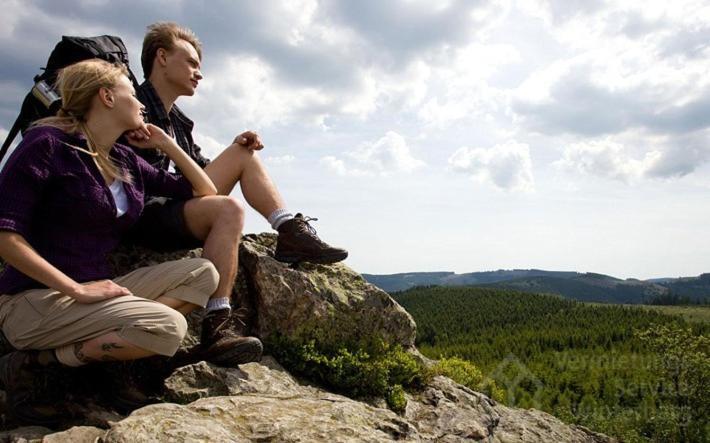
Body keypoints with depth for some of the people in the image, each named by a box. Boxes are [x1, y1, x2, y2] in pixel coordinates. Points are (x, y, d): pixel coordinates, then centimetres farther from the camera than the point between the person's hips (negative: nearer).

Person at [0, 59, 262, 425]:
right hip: (35, 299, -8)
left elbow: (205, 191, 20)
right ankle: (33, 363, -11)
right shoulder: (49, 143, -8)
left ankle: (108, 342, -14)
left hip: (95, 291, 8)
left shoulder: (125, 161, 13)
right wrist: (76, 289, -22)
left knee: (203, 273, 0)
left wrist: (165, 143, 12)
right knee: (169, 327, -25)